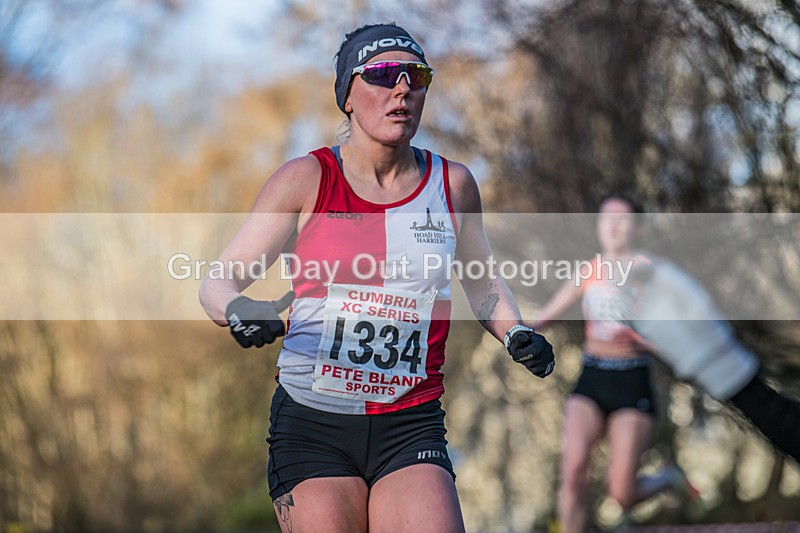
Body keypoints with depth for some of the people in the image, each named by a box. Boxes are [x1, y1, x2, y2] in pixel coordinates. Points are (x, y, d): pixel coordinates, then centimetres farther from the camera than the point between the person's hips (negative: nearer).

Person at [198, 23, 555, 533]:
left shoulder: (453, 184, 6)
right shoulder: (307, 179, -1)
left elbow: (483, 283, 23)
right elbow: (219, 281, 0)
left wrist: (517, 333, 3)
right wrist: (239, 312, -22)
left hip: (412, 428, 1)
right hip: (310, 427, -1)